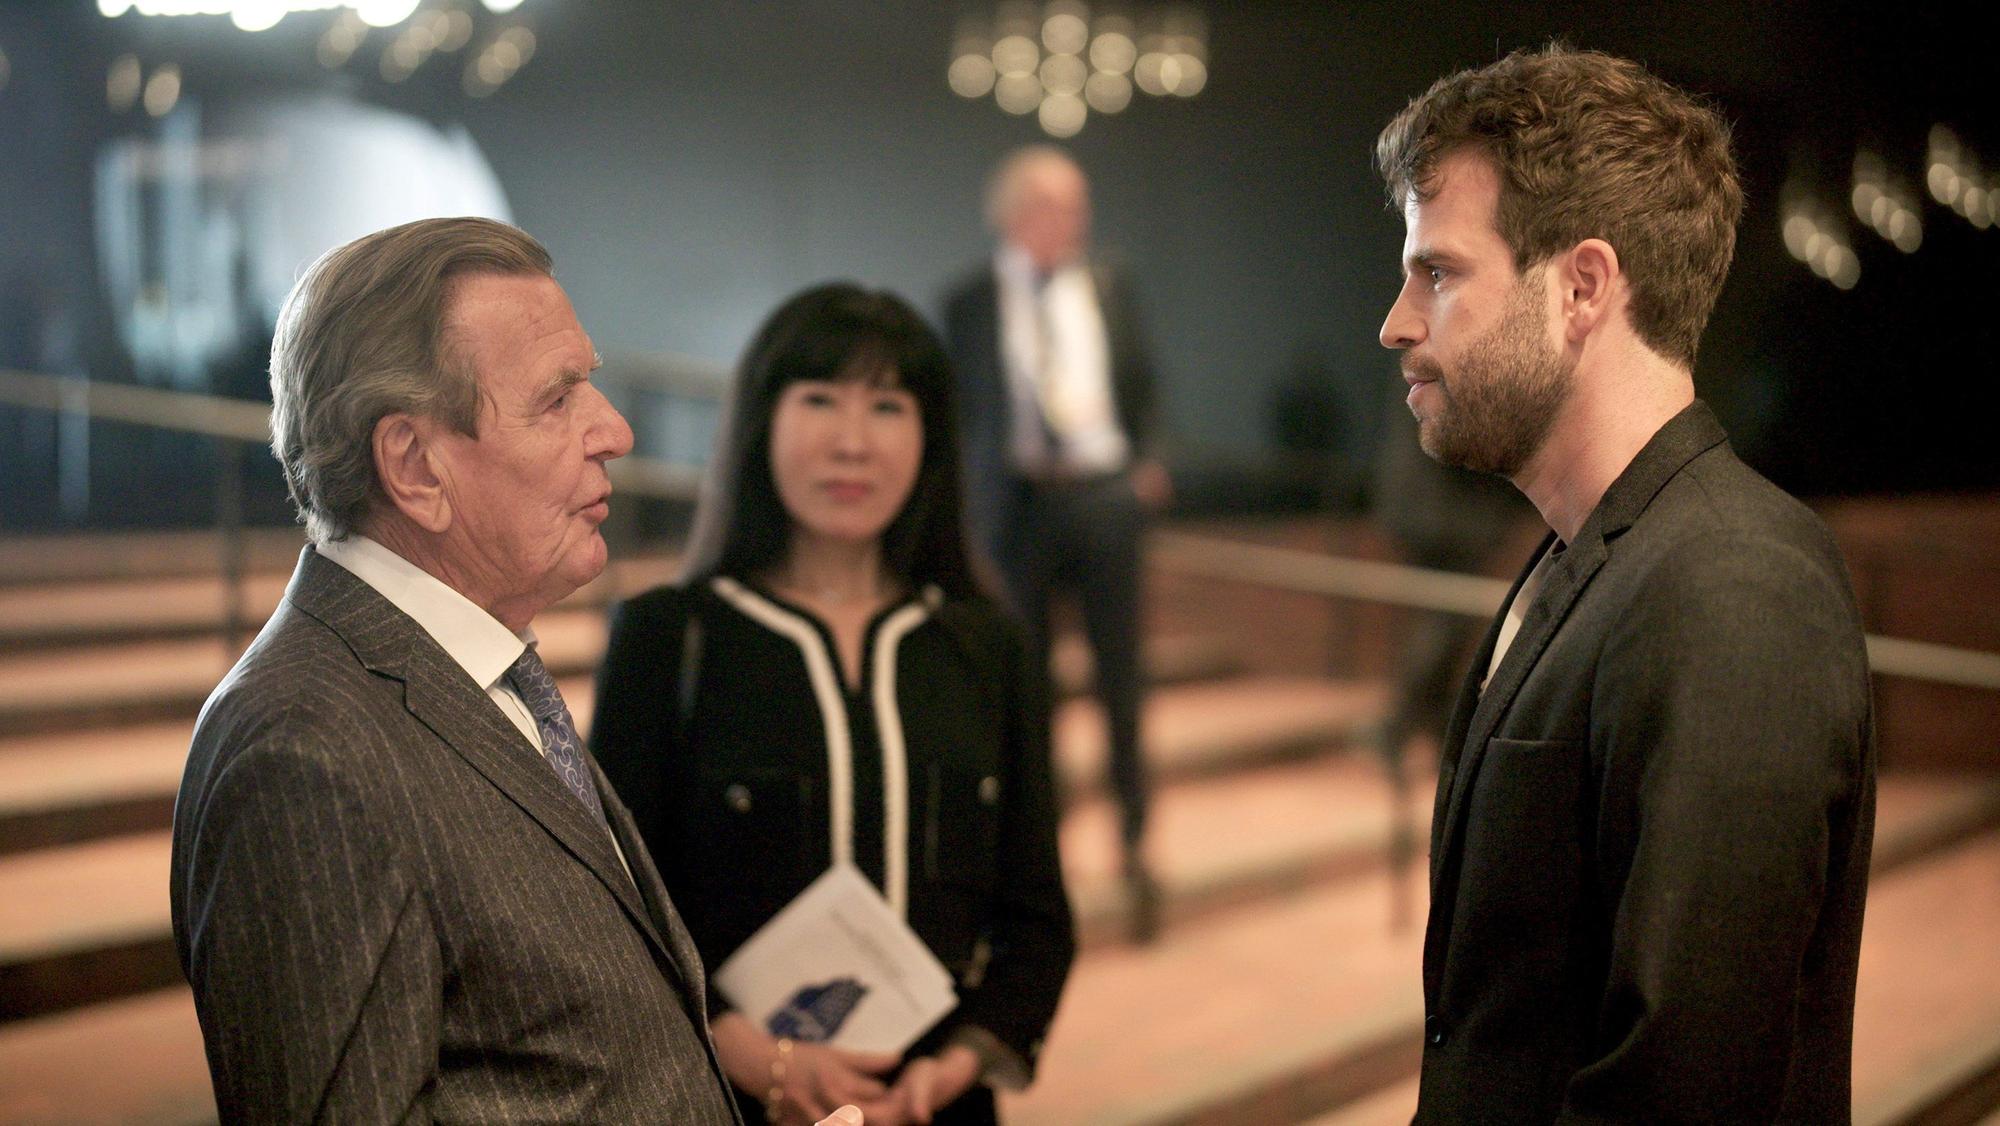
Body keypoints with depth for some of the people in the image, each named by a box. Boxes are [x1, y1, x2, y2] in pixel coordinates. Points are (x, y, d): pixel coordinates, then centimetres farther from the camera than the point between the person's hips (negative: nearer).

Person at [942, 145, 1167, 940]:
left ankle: (1133, 842, 11)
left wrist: (1146, 461, 0)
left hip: (1103, 492, 1)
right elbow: (961, 407, 5)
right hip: (1016, 498, -1)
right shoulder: (970, 303, 3)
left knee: (1120, 673, 2)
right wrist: (966, 502, -1)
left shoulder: (1108, 289, 10)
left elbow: (1139, 385, 13)